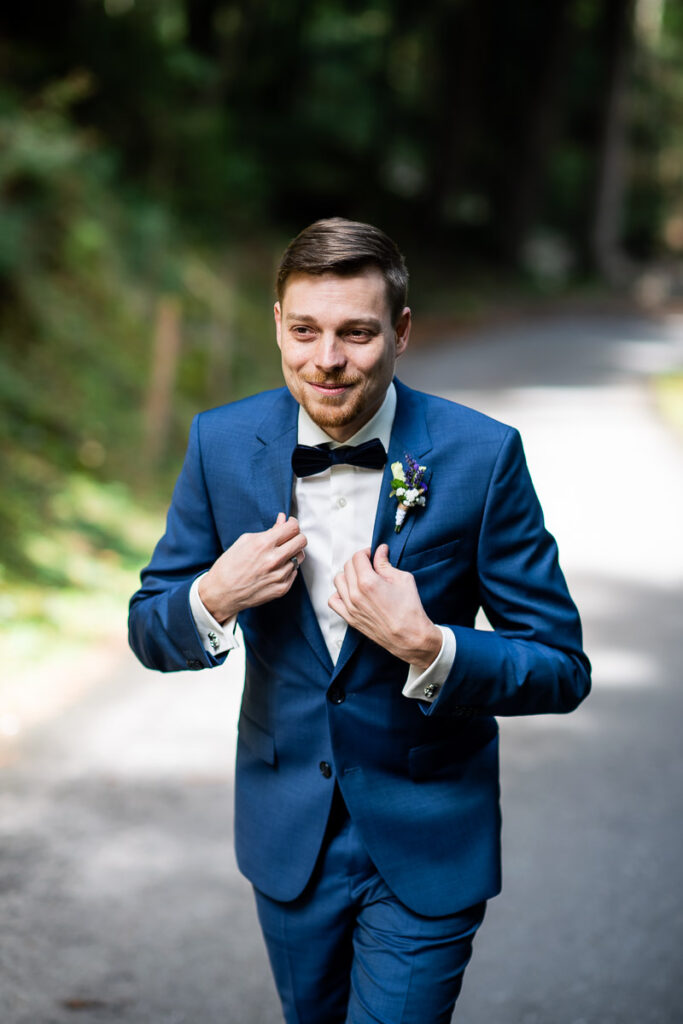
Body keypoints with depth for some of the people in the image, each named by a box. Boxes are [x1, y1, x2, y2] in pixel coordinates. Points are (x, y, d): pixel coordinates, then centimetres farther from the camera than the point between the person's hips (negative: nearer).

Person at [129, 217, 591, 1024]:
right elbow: (150, 633, 1)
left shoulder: (482, 456, -17)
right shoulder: (222, 444, -8)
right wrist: (215, 597, -22)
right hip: (287, 833, 4)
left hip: (426, 842, -3)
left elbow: (562, 670, -13)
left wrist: (427, 645, -30)